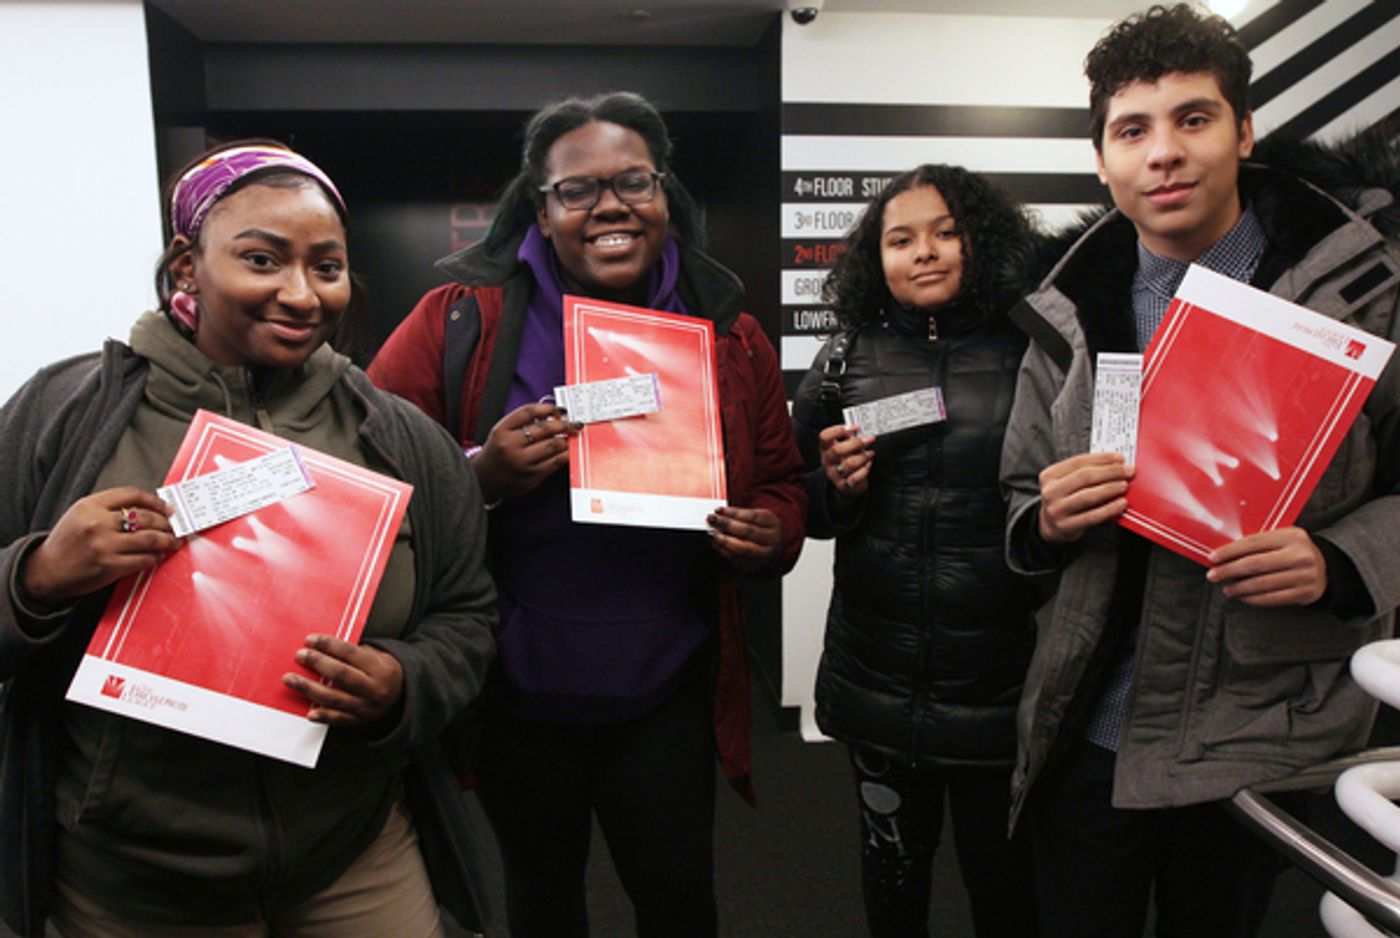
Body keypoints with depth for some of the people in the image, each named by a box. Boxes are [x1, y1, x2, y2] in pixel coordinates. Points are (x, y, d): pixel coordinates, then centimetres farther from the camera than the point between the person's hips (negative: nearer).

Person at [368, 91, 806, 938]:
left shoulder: (732, 338, 0)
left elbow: (781, 486, 9)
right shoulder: (463, 320, -8)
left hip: (666, 694, 1)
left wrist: (768, 536, -13)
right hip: (514, 689, 0)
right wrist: (482, 477, -25)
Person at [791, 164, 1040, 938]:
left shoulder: (1029, 351, -4)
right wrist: (836, 488, -10)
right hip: (877, 681, 2)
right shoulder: (845, 361, 3)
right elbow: (800, 512, 9)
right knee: (892, 868, 19)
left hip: (1000, 687, -1)